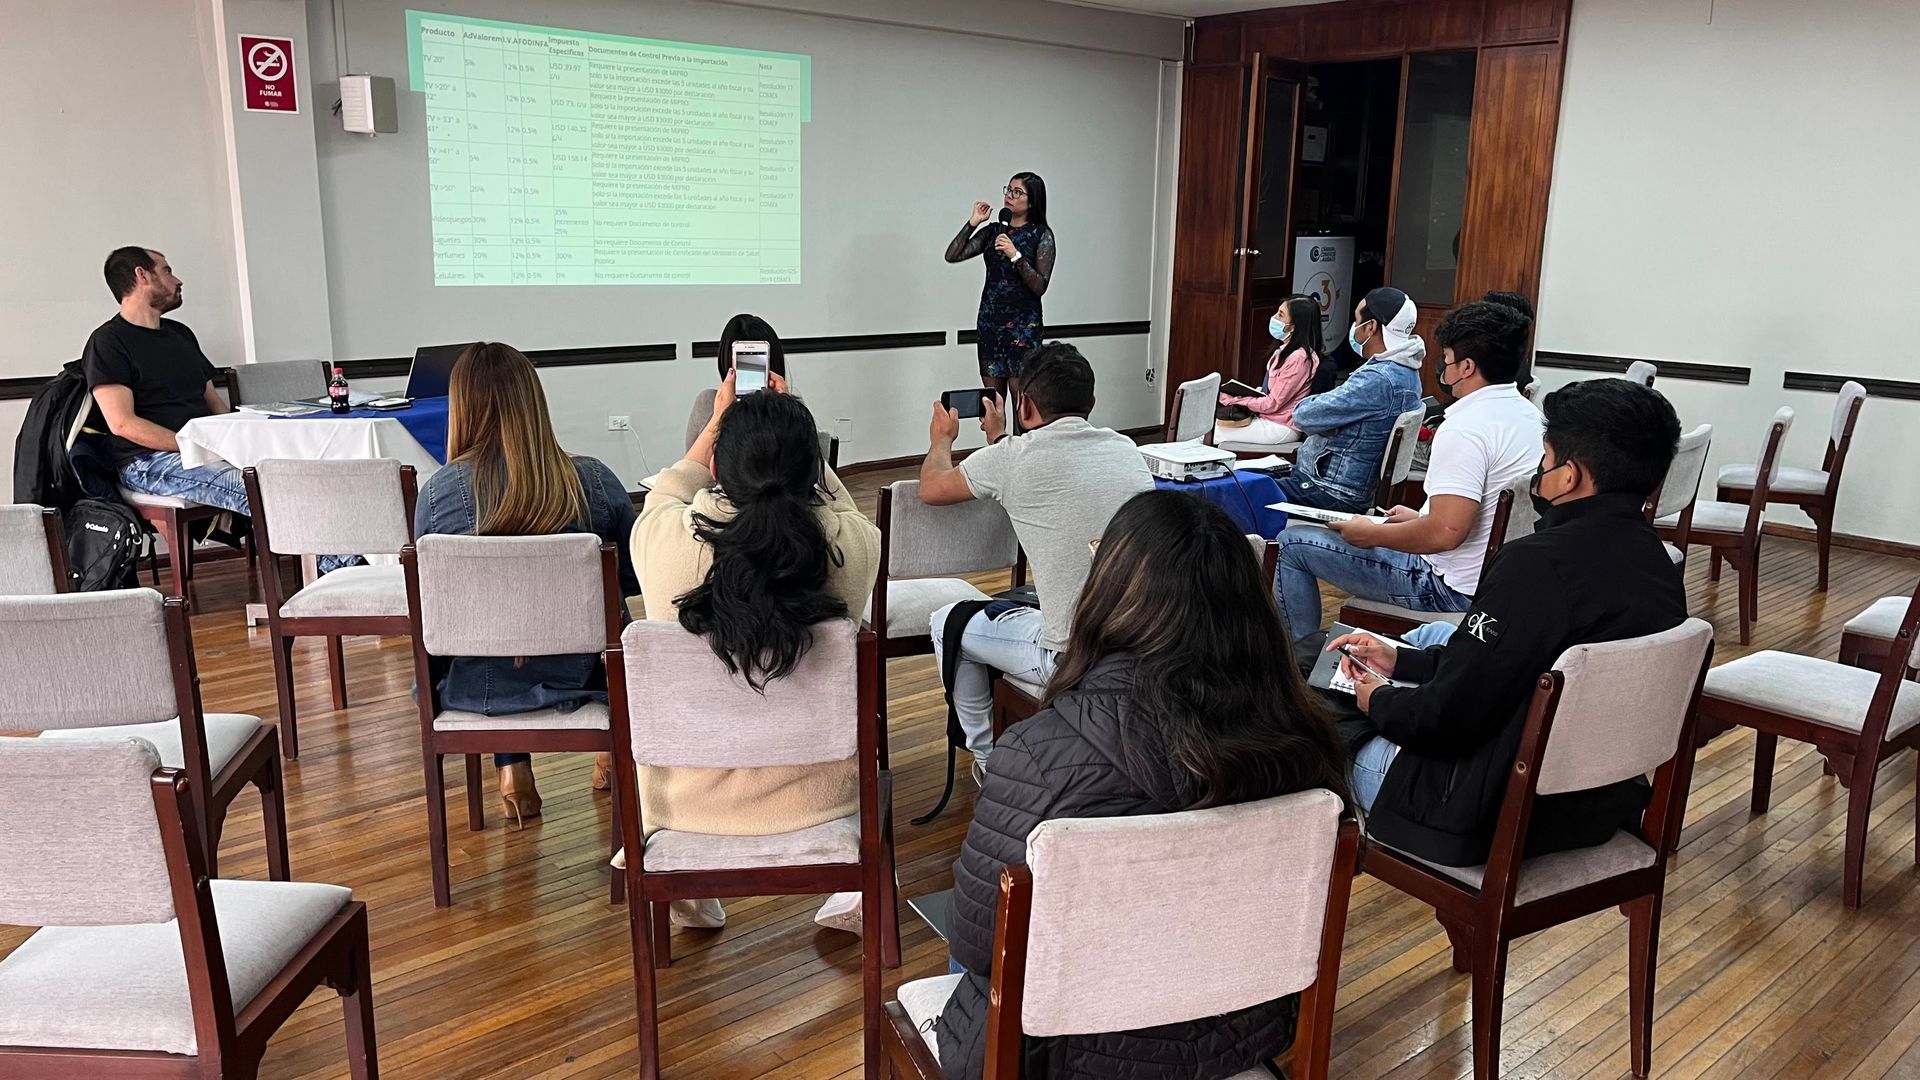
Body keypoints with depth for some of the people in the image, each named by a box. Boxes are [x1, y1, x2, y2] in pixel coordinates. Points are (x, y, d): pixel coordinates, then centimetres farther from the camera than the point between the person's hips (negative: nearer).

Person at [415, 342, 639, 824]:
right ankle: (612, 752, 43)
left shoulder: (436, 491, -14)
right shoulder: (594, 482, -16)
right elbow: (635, 578, -4)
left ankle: (512, 767, 31)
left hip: (474, 689, 1)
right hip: (579, 675, -1)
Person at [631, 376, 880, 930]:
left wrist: (718, 421, 16)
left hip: (689, 797, 1)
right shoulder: (851, 541, -23)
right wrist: (791, 431, 13)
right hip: (816, 794, 0)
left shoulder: (663, 537, -22)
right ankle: (857, 889, 30)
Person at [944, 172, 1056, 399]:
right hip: (990, 322, 5)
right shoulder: (993, 231, 10)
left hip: (1023, 325, -4)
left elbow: (1040, 286, -11)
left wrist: (1016, 256, -20)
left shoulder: (1041, 235, -2)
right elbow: (952, 255, 2)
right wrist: (973, 222, -4)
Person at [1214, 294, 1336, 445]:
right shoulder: (1287, 350, 8)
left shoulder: (1298, 358, -22)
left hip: (1281, 427, -9)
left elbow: (1272, 404, -19)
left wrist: (1230, 399, -12)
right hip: (1267, 417, 9)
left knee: (1211, 435, -12)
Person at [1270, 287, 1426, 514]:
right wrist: (1304, 414, -1)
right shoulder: (1405, 371, 10)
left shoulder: (1378, 379, -23)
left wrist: (1301, 408, 1)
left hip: (1331, 493, -10)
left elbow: (1305, 415, -21)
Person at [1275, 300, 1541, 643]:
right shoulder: (1528, 413, 6)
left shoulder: (1465, 428, -25)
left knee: (1294, 544, -1)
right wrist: (1420, 518, 18)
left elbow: (1445, 533, -32)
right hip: (1496, 571, 10)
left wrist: (1371, 534, -17)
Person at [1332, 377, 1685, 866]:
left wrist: (1382, 703, -3)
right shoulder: (1658, 563, -1)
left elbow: (1451, 714, -24)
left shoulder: (1539, 564, -29)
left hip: (1505, 813, -9)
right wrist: (1401, 662, 12)